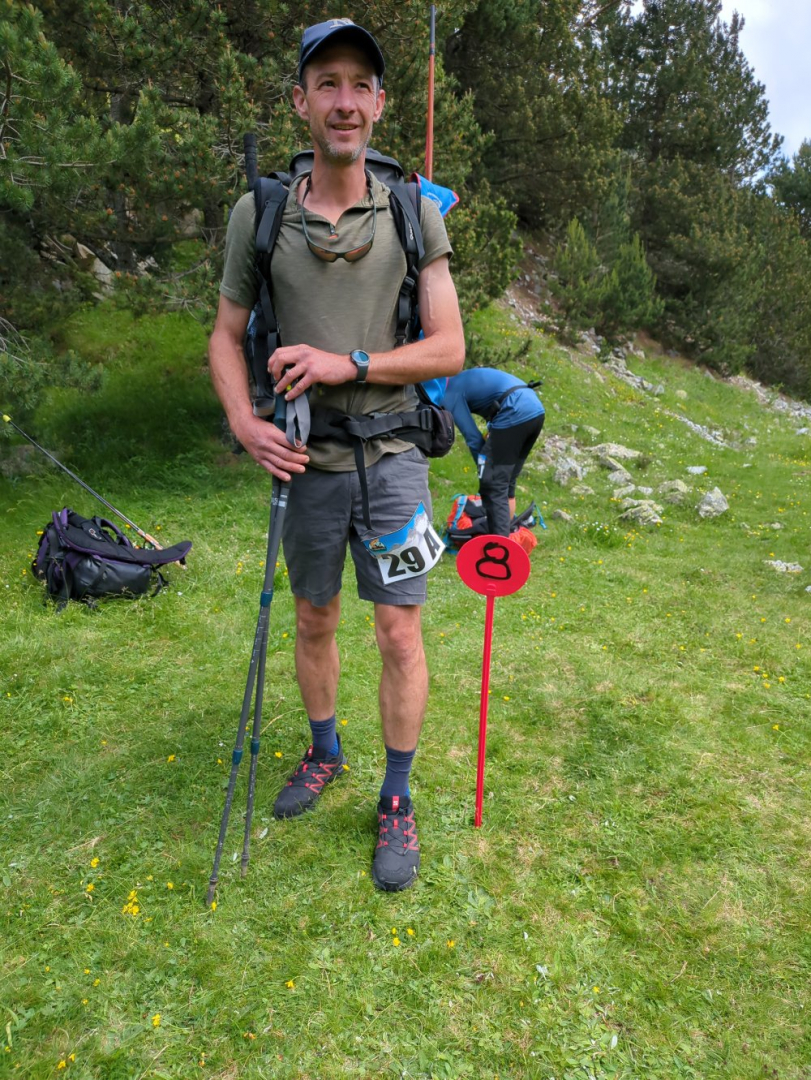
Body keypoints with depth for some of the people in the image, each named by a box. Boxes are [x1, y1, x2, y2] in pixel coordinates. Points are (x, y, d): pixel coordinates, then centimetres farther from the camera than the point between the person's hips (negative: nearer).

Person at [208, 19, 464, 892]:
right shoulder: (258, 214, 0)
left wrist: (347, 363, -17)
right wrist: (244, 422, -12)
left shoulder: (414, 214, -2)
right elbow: (225, 337, 6)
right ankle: (324, 752, 41)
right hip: (304, 461, 2)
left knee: (399, 632, -1)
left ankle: (397, 801, 19)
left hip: (391, 459, -1)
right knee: (313, 621, 16)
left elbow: (449, 351, -5)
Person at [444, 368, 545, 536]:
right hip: (536, 410, 9)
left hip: (514, 415, -9)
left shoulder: (450, 394, 2)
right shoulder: (464, 380, 29)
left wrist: (485, 469, 10)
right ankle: (507, 535, 23)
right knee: (507, 482, 18)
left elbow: (473, 437, -1)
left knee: (492, 485, -4)